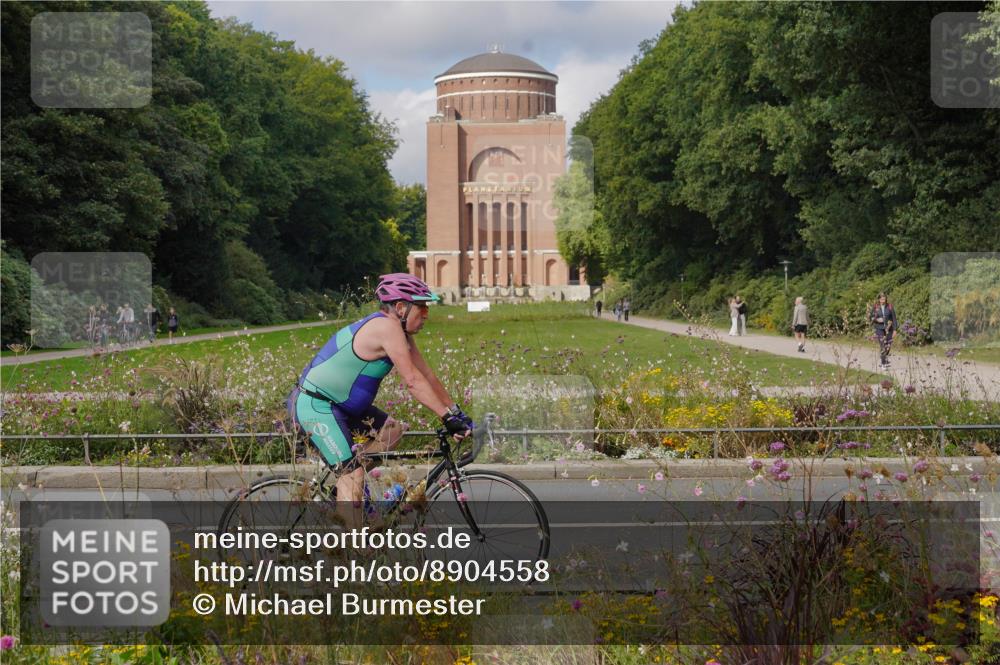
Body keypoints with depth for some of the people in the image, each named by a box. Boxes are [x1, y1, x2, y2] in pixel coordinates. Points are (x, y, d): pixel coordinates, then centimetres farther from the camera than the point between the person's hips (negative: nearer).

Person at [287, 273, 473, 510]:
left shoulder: (401, 334, 8)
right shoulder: (387, 327, -21)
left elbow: (427, 375, 9)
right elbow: (413, 380, -26)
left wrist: (457, 411, 5)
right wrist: (448, 417, -27)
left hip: (340, 403, 10)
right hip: (314, 405, -10)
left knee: (392, 430, 7)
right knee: (352, 474, -15)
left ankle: (344, 482, 10)